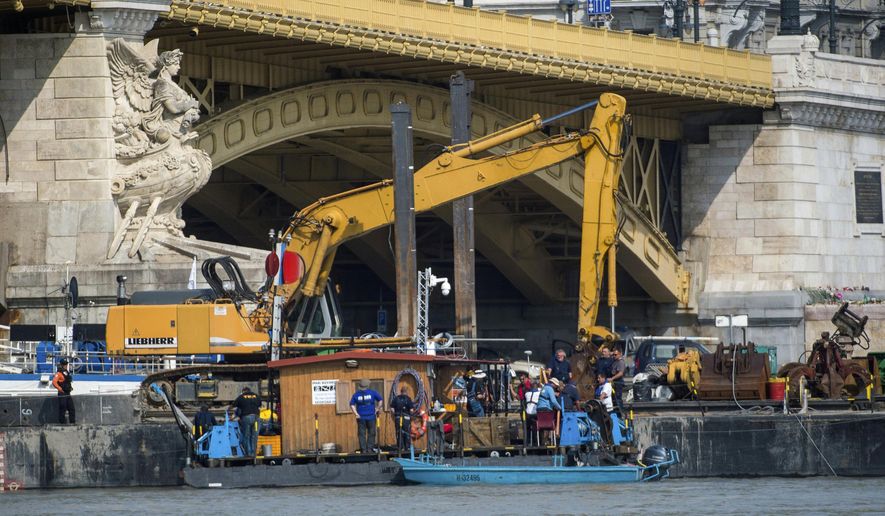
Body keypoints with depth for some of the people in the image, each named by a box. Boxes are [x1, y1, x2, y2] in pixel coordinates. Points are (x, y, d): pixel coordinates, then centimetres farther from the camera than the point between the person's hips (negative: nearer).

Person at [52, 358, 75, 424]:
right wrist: (60, 389, -21)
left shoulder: (67, 373, 14)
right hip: (62, 394, -8)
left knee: (71, 408, 8)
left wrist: (71, 387, 18)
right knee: (62, 408, -5)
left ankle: (72, 421, 13)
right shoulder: (59, 373, -12)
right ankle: (62, 422, -1)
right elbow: (54, 382, -24)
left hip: (68, 393, 8)